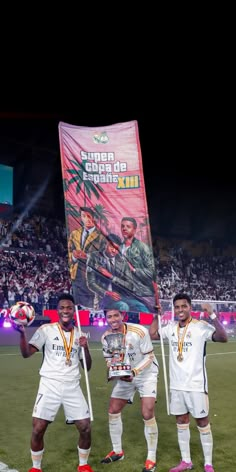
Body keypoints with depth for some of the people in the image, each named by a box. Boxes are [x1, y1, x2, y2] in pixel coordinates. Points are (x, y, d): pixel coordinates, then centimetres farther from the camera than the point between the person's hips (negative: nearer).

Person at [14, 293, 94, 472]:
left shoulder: (79, 334, 7)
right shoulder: (46, 329, -3)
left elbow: (87, 367, 10)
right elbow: (26, 353, -11)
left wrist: (85, 348, -9)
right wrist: (22, 333, -27)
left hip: (73, 387, 3)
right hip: (50, 386, -2)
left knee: (86, 428, 2)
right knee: (38, 429, -3)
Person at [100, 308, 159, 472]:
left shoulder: (140, 331, -28)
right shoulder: (106, 337, -14)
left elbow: (149, 356, -20)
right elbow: (109, 359, -1)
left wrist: (134, 372, -31)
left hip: (146, 375, -5)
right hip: (125, 377, 5)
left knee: (148, 414, -13)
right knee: (113, 411, 7)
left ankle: (152, 458, 7)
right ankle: (118, 451, 29)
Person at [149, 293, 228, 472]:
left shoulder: (201, 326, -14)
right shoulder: (171, 328, 2)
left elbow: (223, 338, -27)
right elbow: (152, 334, 14)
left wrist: (212, 315, -35)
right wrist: (157, 314, 7)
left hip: (196, 384, -5)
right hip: (176, 385, 5)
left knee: (202, 422, 7)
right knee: (181, 421, 15)